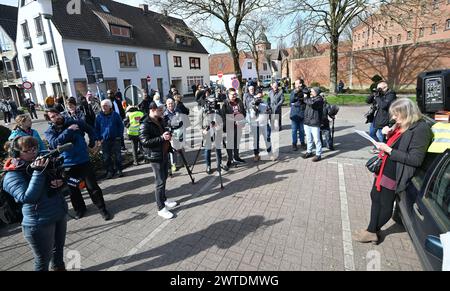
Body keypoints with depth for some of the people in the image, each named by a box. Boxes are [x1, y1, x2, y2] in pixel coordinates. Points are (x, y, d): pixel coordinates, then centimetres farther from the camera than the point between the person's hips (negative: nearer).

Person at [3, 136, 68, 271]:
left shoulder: (39, 163, 3)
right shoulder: (12, 176, -13)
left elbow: (59, 178, 13)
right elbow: (27, 198, -26)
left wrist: (60, 181, -11)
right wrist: (38, 172, -29)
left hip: (60, 214, 6)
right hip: (40, 223, -6)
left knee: (59, 248, 25)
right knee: (43, 260, 9)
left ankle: (59, 267, 48)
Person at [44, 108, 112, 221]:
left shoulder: (75, 123, 1)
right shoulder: (49, 132, 0)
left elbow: (90, 129, 19)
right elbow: (54, 143, -21)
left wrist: (94, 139, 6)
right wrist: (68, 130, -21)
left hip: (84, 161, -1)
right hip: (67, 165, 1)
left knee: (93, 187, 2)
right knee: (73, 189, 14)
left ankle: (102, 209, 16)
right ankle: (79, 208, 36)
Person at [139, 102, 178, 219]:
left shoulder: (160, 120, 10)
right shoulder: (145, 125, -17)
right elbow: (144, 142, -23)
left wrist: (168, 135, 1)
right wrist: (161, 138, -28)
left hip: (165, 153, 9)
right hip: (156, 157, -8)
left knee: (164, 178, 19)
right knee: (160, 182, -2)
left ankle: (164, 200, 37)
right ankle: (161, 208, 11)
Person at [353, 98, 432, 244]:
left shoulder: (421, 129, -17)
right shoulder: (401, 125, 7)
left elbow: (415, 159, -20)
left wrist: (388, 150, -22)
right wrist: (387, 134, 2)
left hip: (393, 174, -9)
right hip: (383, 169, 9)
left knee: (385, 205, 7)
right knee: (375, 197, 15)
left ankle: (372, 231, 23)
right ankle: (373, 231, 29)